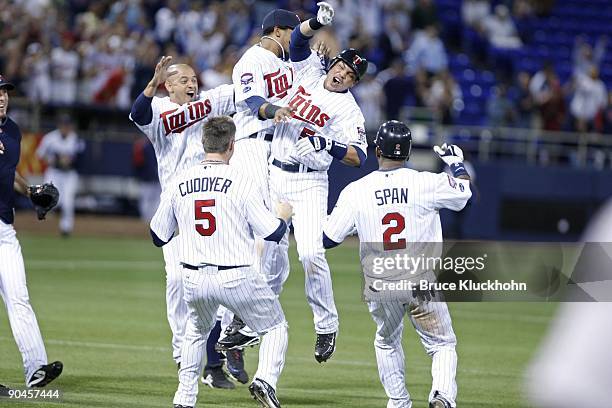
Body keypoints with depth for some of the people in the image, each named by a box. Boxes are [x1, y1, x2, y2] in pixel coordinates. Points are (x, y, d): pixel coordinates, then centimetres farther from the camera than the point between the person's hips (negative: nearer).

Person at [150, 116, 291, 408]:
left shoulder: (179, 183, 2)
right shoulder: (243, 181, -9)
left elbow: (158, 237, 10)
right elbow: (271, 232, -8)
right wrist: (284, 215, 14)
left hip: (194, 280, 4)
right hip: (236, 279, -4)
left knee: (197, 331, 30)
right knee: (275, 327, 15)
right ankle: (266, 379, -11)